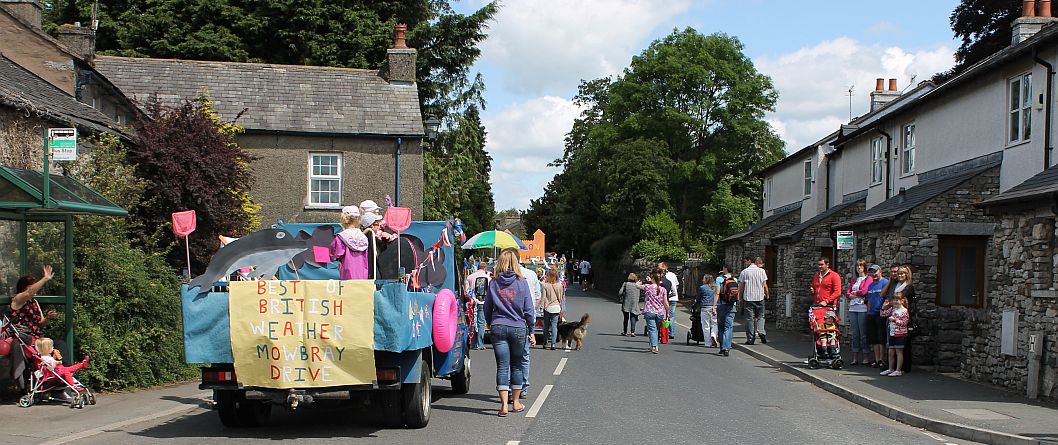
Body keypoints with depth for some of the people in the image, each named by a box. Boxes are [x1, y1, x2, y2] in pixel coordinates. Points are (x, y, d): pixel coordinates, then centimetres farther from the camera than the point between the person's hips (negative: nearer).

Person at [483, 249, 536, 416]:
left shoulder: (493, 284, 1)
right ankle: (516, 402, 23)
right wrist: (531, 331, 6)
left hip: (498, 328, 0)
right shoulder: (522, 283, -3)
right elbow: (529, 310, -2)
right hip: (518, 328, 0)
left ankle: (504, 405, -5)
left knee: (502, 367, 1)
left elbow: (487, 309, 7)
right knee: (516, 366, 14)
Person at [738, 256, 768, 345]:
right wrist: (767, 295, 17)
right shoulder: (762, 271, 2)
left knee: (749, 318, 2)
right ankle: (761, 332, -11)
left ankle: (750, 339, 1)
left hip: (748, 298, -1)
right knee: (760, 317, 13)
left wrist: (740, 297, 11)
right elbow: (765, 285, 3)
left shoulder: (744, 272, -2)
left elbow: (741, 287, 0)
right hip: (760, 297, 1)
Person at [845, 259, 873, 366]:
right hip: (853, 308, 6)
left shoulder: (868, 279, 0)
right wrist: (858, 295, -7)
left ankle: (866, 357, 2)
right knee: (855, 334, 7)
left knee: (863, 334, -4)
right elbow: (847, 294, 11)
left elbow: (864, 291, -12)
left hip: (862, 308, -6)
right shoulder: (853, 281, 20)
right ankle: (855, 358, 9)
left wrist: (853, 293, 3)